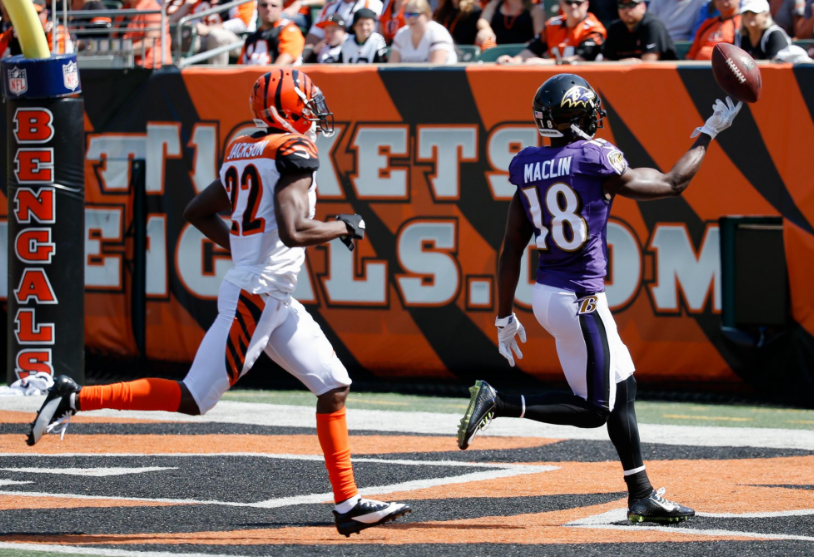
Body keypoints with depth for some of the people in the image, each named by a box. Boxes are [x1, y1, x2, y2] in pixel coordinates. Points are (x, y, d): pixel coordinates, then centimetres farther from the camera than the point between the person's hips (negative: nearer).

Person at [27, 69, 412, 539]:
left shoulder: (244, 153, 14)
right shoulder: (294, 154, -13)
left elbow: (198, 211, 22)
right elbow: (294, 231, -24)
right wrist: (346, 227, -9)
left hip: (277, 302, 10)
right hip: (256, 296, -10)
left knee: (335, 385, 9)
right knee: (193, 400, -8)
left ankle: (349, 504, 9)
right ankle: (76, 399, -4)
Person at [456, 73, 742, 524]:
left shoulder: (530, 170, 4)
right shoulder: (597, 162, -14)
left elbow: (511, 251, 6)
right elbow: (672, 183, -3)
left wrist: (505, 317, 13)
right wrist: (708, 134, 9)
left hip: (545, 294, 8)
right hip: (579, 299, -8)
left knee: (623, 386, 16)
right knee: (594, 410, 1)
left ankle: (641, 495, 20)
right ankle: (497, 402, -12)